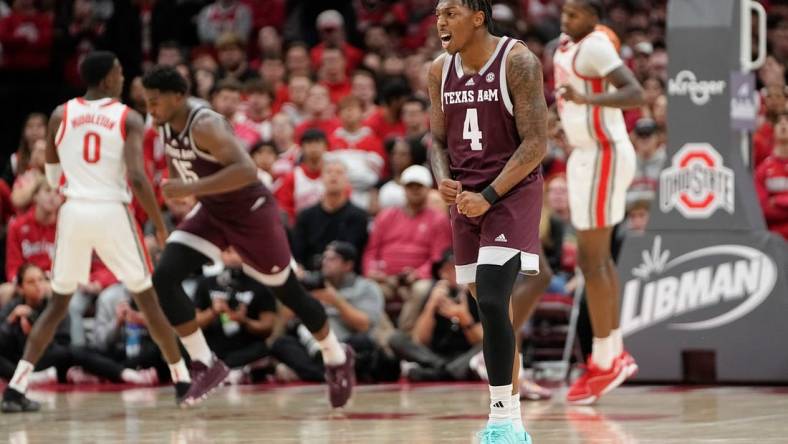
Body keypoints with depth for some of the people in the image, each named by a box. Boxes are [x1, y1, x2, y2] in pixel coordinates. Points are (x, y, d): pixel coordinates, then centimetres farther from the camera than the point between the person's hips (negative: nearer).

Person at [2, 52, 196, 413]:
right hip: (112, 213, -2)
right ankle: (183, 383, 17)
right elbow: (137, 178, -13)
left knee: (57, 305, 14)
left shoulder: (60, 115, 7)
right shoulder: (128, 119, -2)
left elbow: (51, 177, 16)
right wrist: (160, 224, -4)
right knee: (148, 300, 13)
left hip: (73, 212, 3)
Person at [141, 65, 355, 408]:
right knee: (163, 277, -14)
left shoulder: (205, 126, -30)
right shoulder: (166, 127, -4)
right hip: (211, 213, 7)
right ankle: (206, 365, -8)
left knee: (287, 291, 10)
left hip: (250, 210, -7)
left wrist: (191, 188, -43)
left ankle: (336, 358, 35)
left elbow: (246, 170, -42)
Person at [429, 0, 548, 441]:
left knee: (492, 301, -20)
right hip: (466, 198, 6)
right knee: (491, 307, 11)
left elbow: (536, 144, -15)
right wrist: (443, 180, -7)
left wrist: (489, 196, -20)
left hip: (512, 192, -6)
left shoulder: (518, 62, -13)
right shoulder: (440, 70, 5)